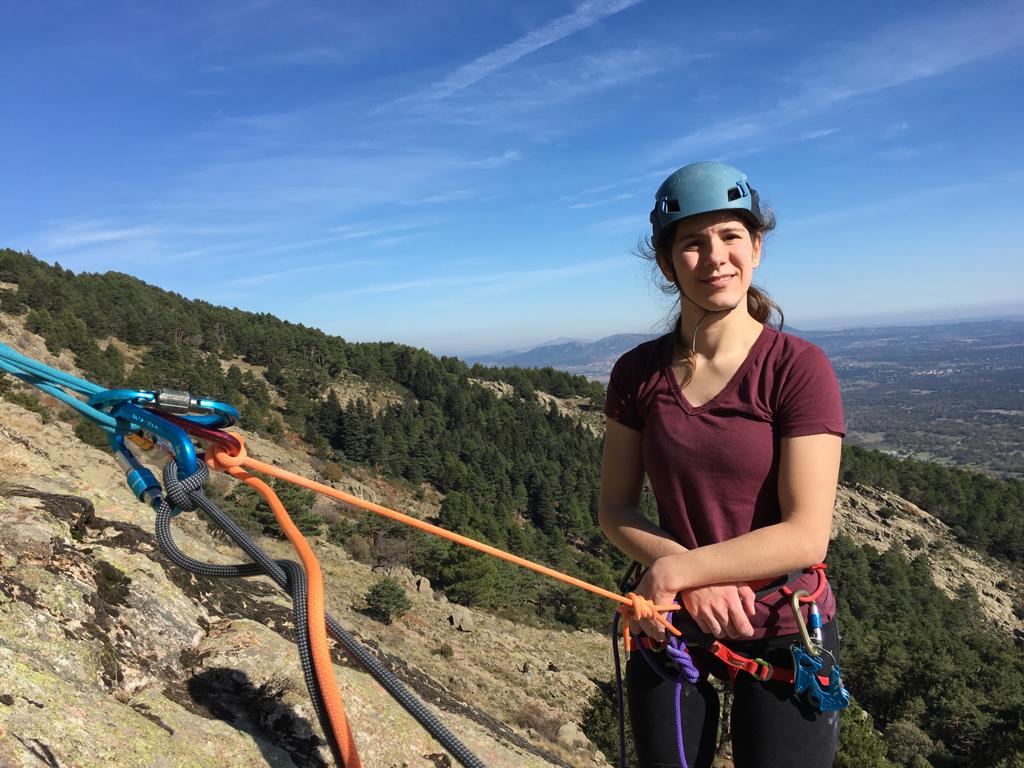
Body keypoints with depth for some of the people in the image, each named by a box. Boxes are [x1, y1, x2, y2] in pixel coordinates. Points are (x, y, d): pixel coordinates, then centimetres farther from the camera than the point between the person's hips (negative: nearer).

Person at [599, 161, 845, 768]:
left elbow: (805, 536, -20)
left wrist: (674, 568, -20)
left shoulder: (799, 368, -17)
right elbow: (616, 510, -4)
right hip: (669, 626, 3)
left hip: (783, 634, -3)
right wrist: (698, 581, -18)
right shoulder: (638, 373, -6)